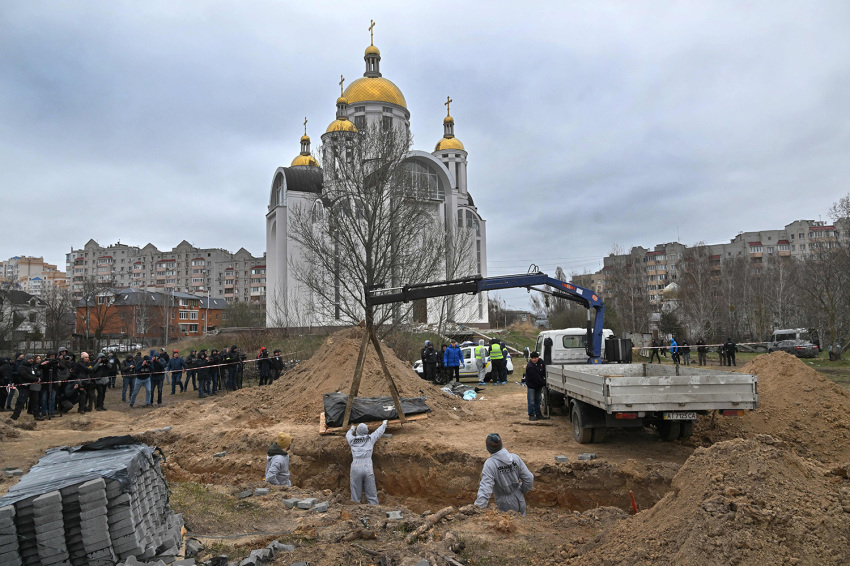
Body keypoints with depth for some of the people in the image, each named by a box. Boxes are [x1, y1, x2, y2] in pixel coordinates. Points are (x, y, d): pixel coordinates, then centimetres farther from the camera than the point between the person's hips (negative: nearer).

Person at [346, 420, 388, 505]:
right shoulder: (370, 438, 7)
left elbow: (348, 434, 34)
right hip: (367, 467, -1)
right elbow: (379, 431, 26)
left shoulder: (352, 440, 10)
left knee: (356, 497, 5)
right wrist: (384, 424, 46)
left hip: (355, 468, 1)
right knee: (371, 495, 3)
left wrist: (352, 429, 55)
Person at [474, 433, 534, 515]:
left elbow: (485, 489, -32)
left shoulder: (489, 464, -23)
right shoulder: (515, 458, -9)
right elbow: (529, 479, -4)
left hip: (506, 507, -4)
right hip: (520, 502, 4)